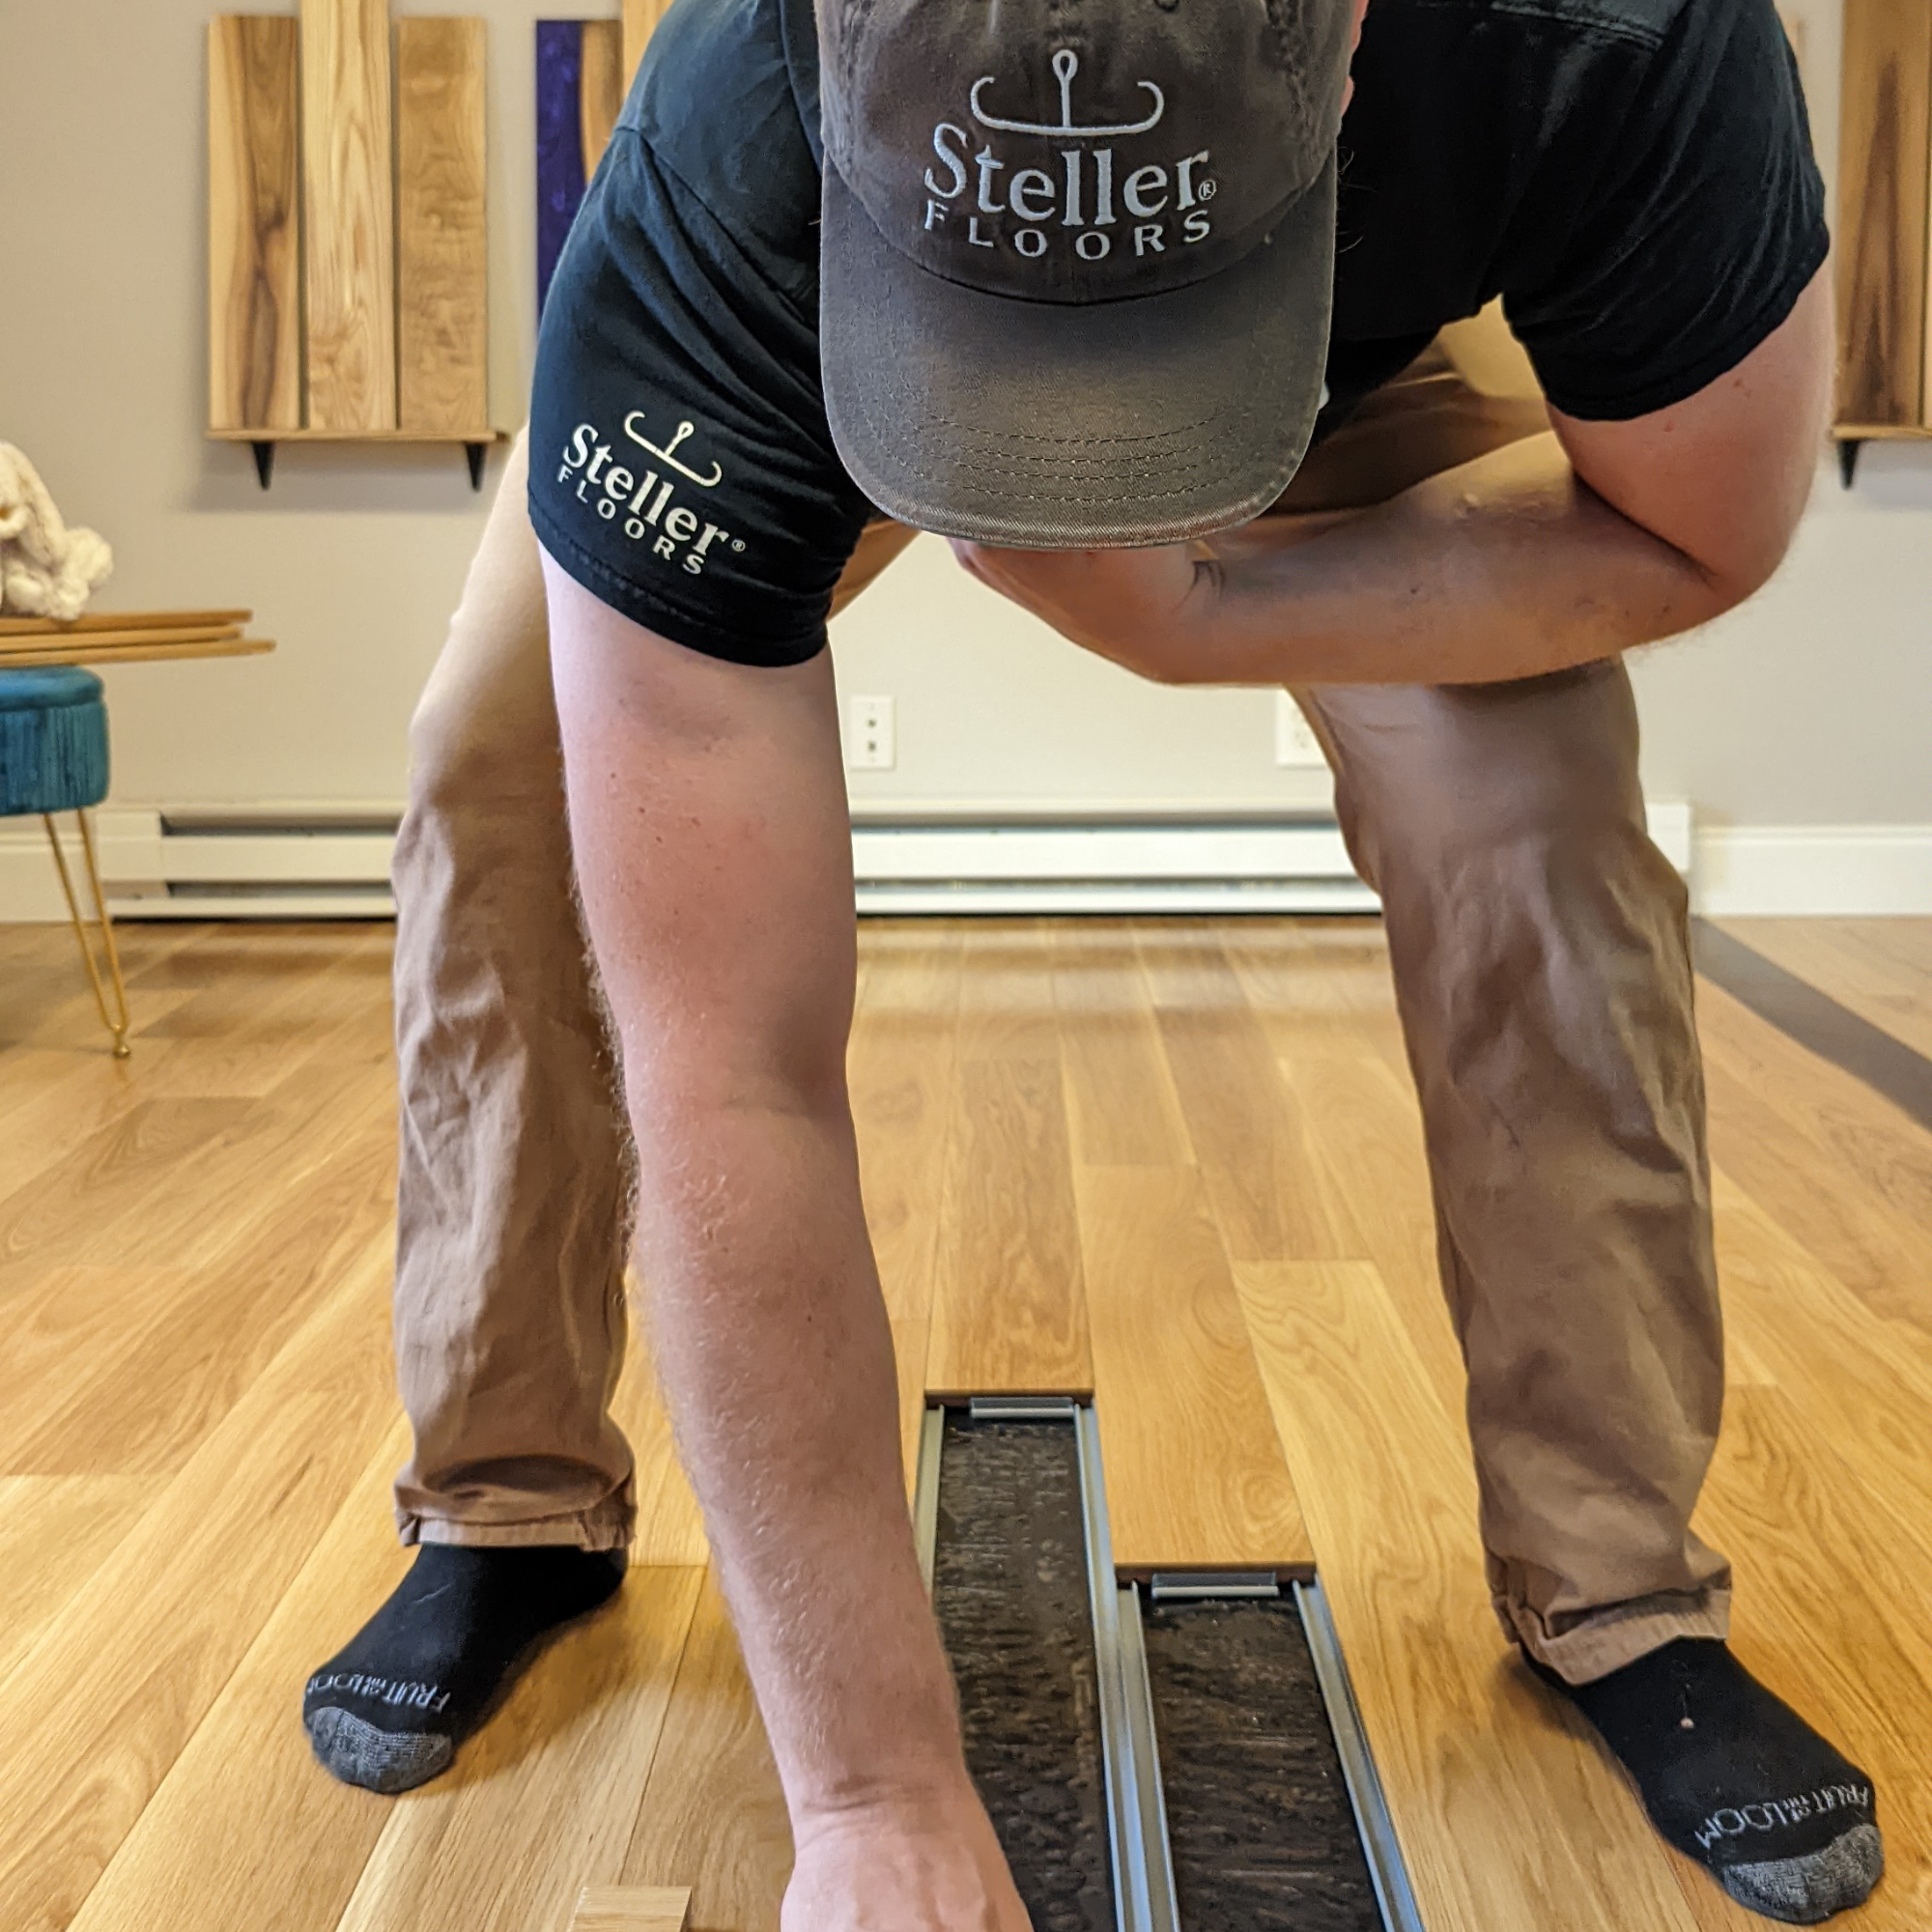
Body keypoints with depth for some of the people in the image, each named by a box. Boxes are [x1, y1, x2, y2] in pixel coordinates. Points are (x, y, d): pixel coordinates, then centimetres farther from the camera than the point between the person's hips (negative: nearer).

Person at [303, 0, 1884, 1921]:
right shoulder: (694, 237, -43)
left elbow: (1696, 534, -21)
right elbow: (725, 1080, -42)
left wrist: (1188, 622, -38)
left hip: (1349, 340, 1)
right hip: (799, 354, 0)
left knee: (1526, 807, -24)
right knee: (497, 782, -18)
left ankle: (1615, 1594, -3)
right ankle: (513, 1512, 4)